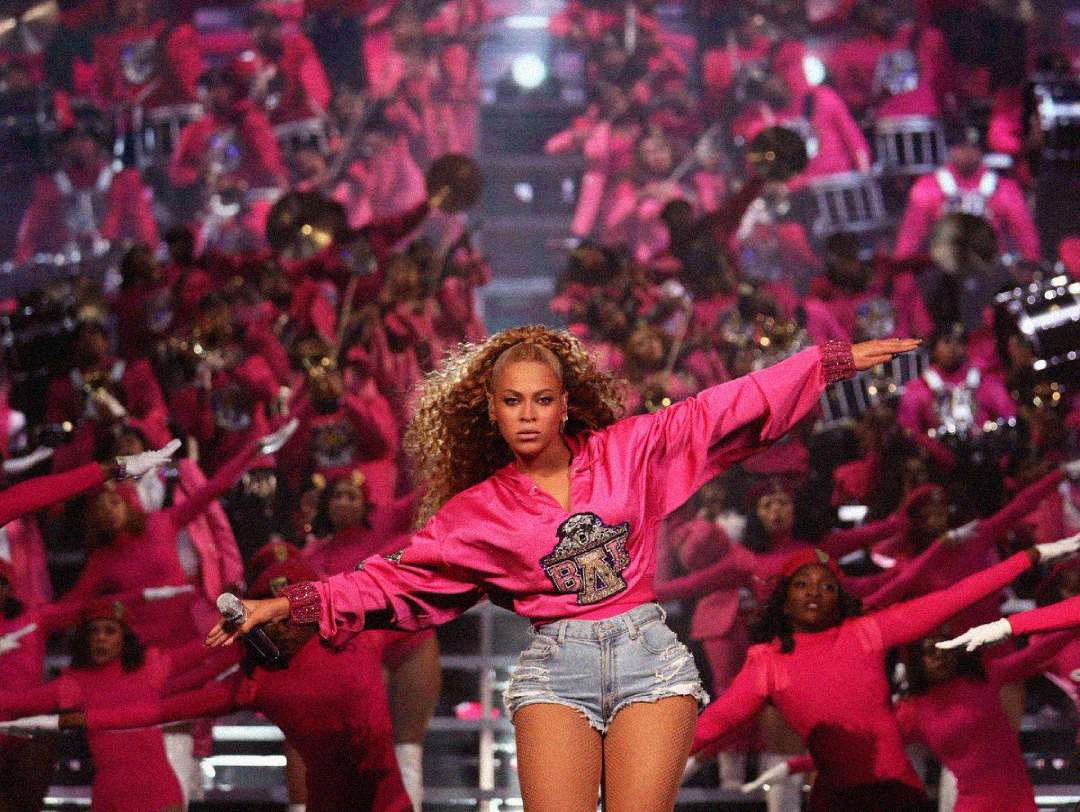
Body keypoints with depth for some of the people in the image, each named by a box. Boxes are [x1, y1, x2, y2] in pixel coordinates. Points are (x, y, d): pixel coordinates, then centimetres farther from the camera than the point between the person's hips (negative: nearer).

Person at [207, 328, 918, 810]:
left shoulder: (624, 451, 9)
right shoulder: (479, 510, 9)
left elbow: (717, 412, 9)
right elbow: (395, 578, 7)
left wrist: (838, 359, 10)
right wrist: (286, 606, -2)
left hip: (649, 653, 0)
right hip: (556, 667, 0)